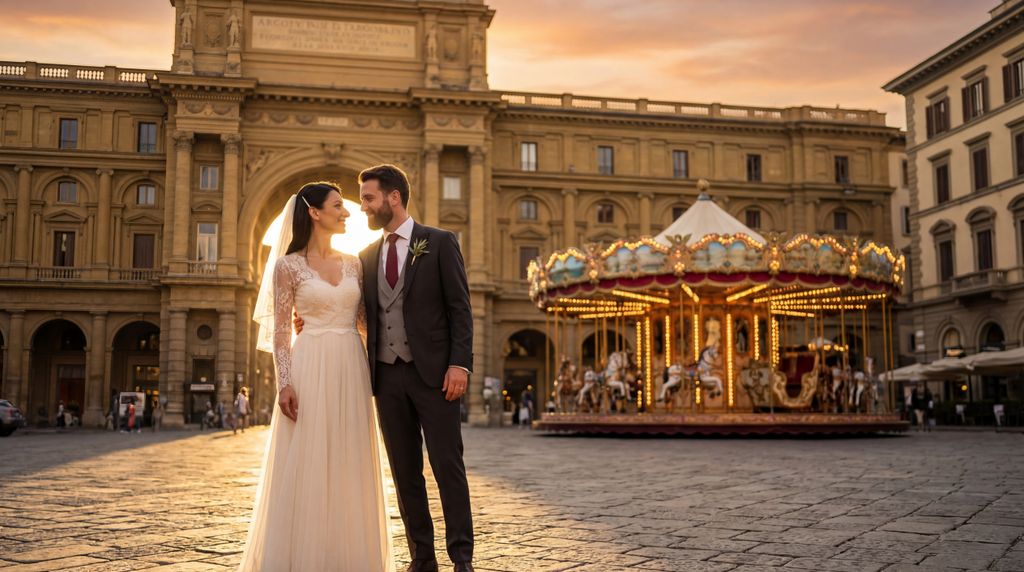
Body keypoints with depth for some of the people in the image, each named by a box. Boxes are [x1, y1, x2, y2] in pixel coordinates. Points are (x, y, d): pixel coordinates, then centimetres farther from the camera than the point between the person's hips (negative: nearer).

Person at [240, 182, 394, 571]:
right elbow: (281, 331, -4)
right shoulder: (289, 265, -1)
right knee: (305, 465, -2)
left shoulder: (352, 264, 12)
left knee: (348, 466, 7)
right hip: (311, 370, -5)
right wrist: (285, 384, -13)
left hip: (351, 370, 5)